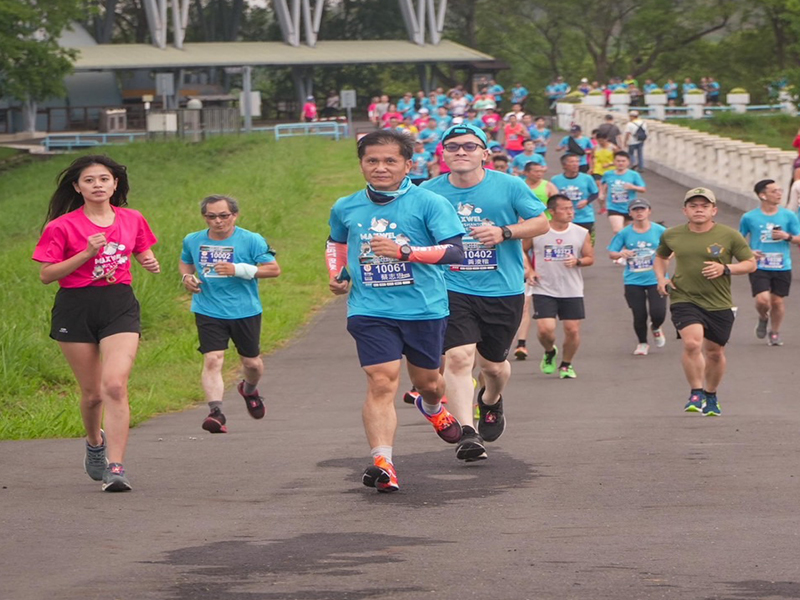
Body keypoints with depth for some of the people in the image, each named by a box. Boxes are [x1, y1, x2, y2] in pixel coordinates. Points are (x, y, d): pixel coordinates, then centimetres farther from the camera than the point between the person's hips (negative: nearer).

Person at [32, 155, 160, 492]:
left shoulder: (132, 220, 7)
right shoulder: (62, 226, -5)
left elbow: (142, 252, 25)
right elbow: (46, 274, -8)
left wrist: (149, 262, 1)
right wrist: (87, 254, -17)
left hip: (120, 306, 1)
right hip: (76, 309, -1)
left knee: (115, 386, -17)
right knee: (92, 392, 7)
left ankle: (115, 468, -18)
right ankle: (95, 442, 40)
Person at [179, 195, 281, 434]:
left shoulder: (251, 240, -7)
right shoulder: (193, 241, 3)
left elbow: (274, 269, -9)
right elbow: (185, 262, 23)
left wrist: (239, 270, -20)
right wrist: (186, 276, -1)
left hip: (245, 311, 0)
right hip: (208, 312, 0)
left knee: (252, 362, 12)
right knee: (212, 360, -18)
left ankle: (249, 390, 47)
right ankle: (216, 412, -24)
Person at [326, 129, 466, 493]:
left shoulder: (428, 203, -7)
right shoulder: (345, 209, 6)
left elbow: (455, 251, -17)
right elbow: (336, 242, 29)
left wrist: (404, 251, -26)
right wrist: (338, 275, 11)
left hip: (424, 309, 0)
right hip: (370, 310, 1)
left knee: (426, 380, 17)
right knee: (381, 382, -17)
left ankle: (433, 408, 55)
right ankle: (382, 463, -25)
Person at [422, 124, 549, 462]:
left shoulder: (509, 186, -3)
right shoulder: (429, 192, 1)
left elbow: (541, 223, 3)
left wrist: (504, 232, -13)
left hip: (503, 291, 1)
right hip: (452, 290, -1)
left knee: (492, 363, 14)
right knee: (458, 357, -20)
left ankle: (490, 400, 49)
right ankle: (467, 432, -23)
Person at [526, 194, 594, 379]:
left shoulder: (581, 233, 1)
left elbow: (590, 258, 9)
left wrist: (577, 262, -13)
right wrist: (529, 271, -2)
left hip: (572, 292, 2)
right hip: (544, 290, -2)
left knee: (572, 329, -1)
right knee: (545, 329, -14)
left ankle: (566, 364, 23)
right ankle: (549, 352, 21)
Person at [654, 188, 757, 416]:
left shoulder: (729, 236, -4)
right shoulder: (672, 235, 3)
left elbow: (751, 263, 2)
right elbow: (661, 256, 24)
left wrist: (725, 269, -15)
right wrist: (661, 278, 6)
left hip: (719, 304, 1)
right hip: (684, 299, -1)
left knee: (715, 352, 11)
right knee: (692, 343, -23)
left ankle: (711, 396, 35)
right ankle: (696, 393, -8)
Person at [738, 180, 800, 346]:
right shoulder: (749, 217, -2)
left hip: (782, 267, 2)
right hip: (759, 267, -2)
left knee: (778, 301, 6)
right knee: (762, 300, -15)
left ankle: (774, 332, 28)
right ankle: (763, 319, 20)